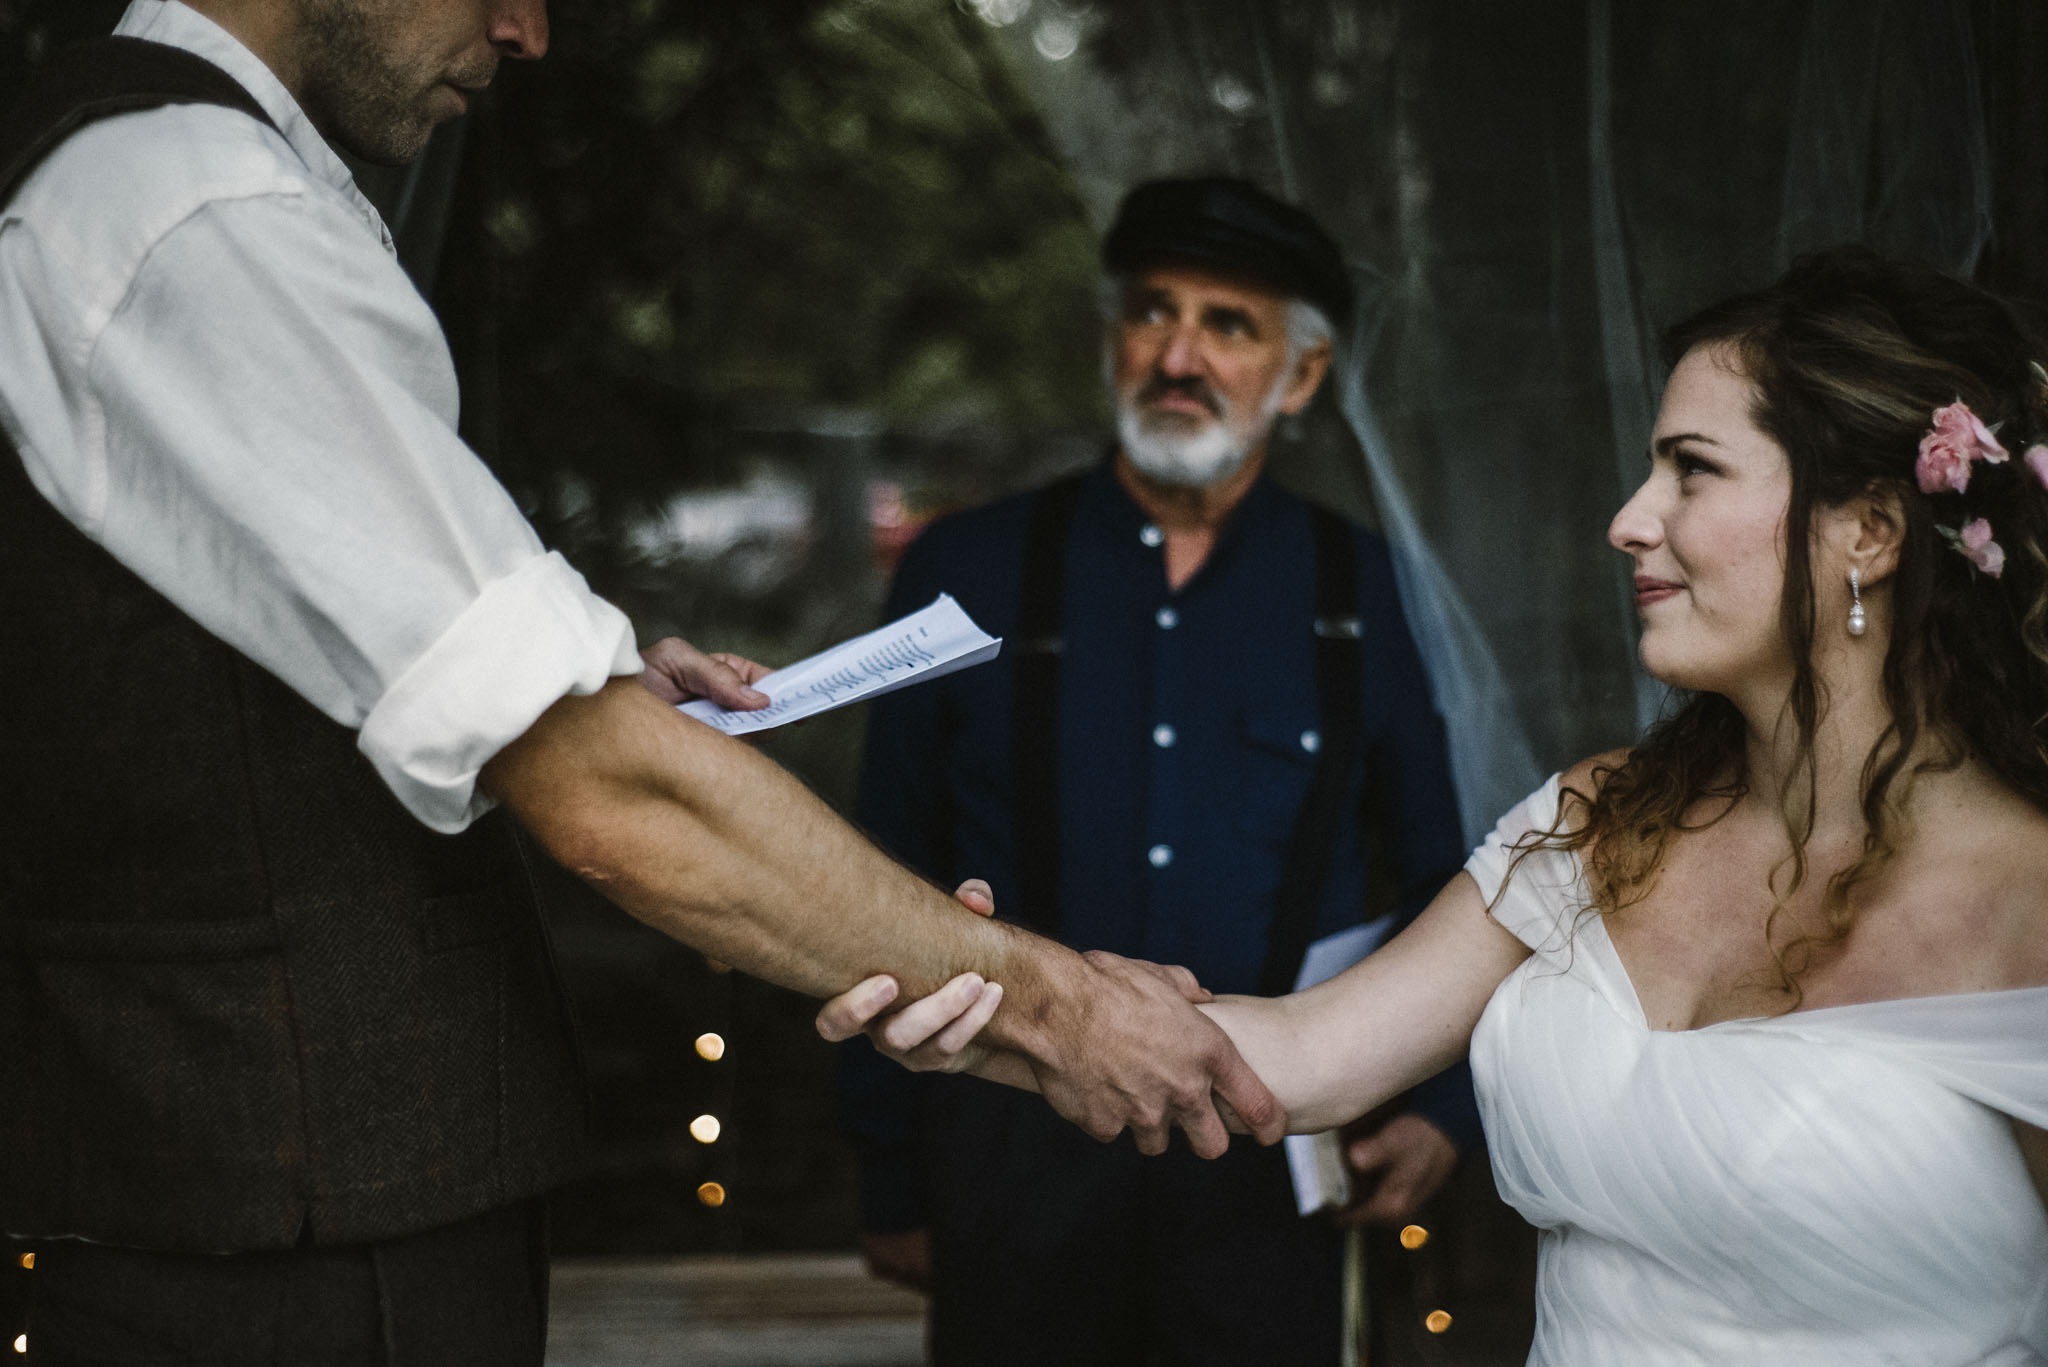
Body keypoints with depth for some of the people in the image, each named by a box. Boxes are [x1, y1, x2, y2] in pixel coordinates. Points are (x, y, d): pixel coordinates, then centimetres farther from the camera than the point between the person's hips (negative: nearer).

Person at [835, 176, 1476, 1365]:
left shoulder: (1358, 591, 4)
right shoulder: (970, 575, 2)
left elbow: (1434, 880, 12)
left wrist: (1444, 1108, 0)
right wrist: (892, 1181, 4)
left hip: (1264, 1174, 1)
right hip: (1016, 1154, 0)